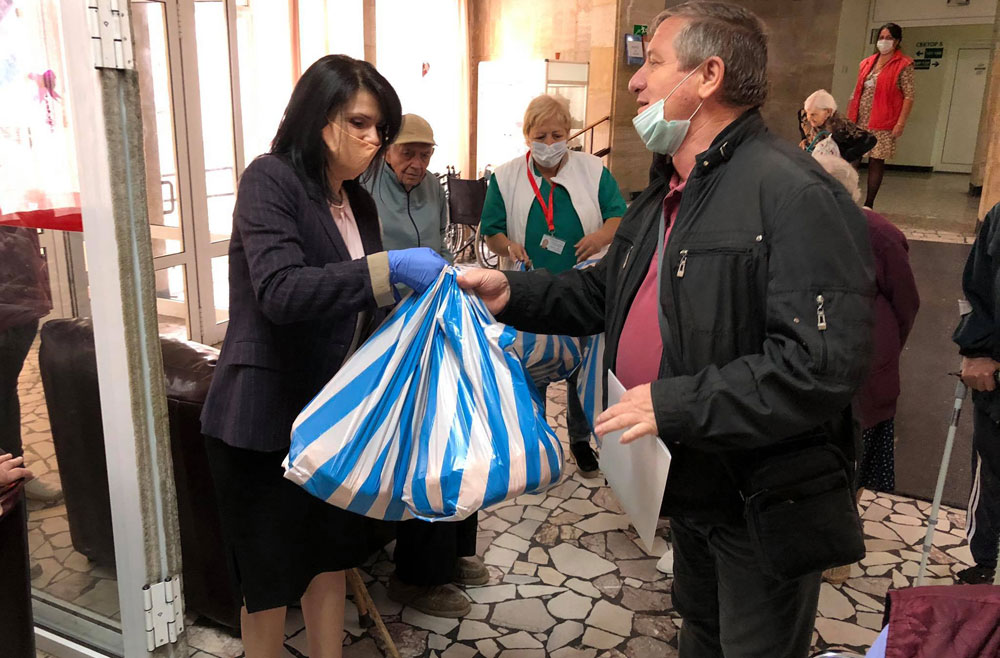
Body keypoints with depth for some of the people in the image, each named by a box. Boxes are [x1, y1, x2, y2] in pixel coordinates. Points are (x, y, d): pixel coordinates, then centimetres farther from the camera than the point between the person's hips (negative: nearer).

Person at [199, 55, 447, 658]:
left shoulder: (359, 204, 11)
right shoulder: (270, 179, -11)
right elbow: (280, 292, -27)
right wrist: (388, 268, -32)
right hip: (267, 417, -6)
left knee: (332, 558, 16)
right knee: (272, 574, 8)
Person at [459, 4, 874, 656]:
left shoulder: (795, 193, -25)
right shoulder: (666, 193, 8)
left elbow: (824, 363, -32)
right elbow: (605, 291, 15)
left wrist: (674, 402, -30)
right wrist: (514, 292, 1)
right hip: (690, 478, 9)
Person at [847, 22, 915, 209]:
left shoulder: (904, 65, -1)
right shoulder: (866, 63, 15)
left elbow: (909, 96, -6)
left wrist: (900, 123, -15)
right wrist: (847, 118, 12)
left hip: (882, 124, -5)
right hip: (859, 122, 5)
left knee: (876, 161, -1)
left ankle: (868, 205, 4)